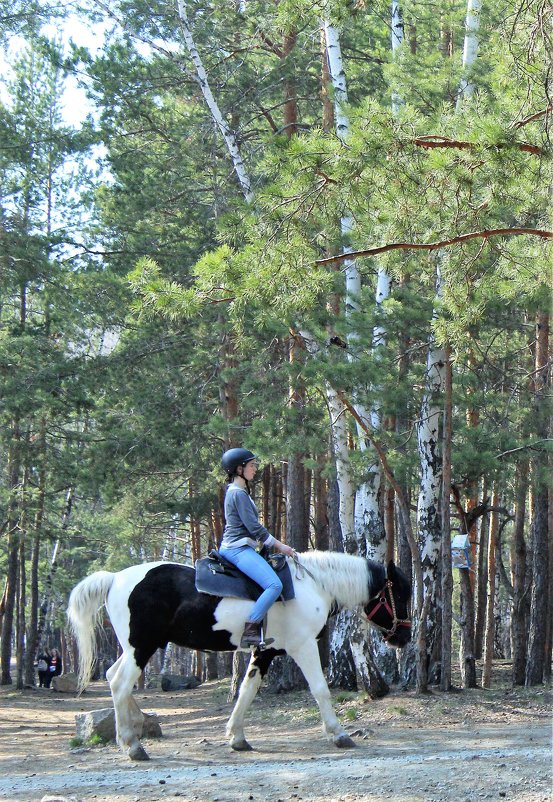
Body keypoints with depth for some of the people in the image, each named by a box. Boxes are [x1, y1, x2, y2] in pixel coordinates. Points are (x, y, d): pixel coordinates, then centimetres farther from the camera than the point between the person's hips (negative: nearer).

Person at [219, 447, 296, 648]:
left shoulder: (236, 491, 20)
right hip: (238, 548, -11)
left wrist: (275, 544, 23)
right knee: (274, 585, -24)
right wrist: (279, 546, -9)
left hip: (233, 547, 11)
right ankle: (249, 632, -26)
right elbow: (254, 527, -15)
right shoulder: (239, 493, -12)